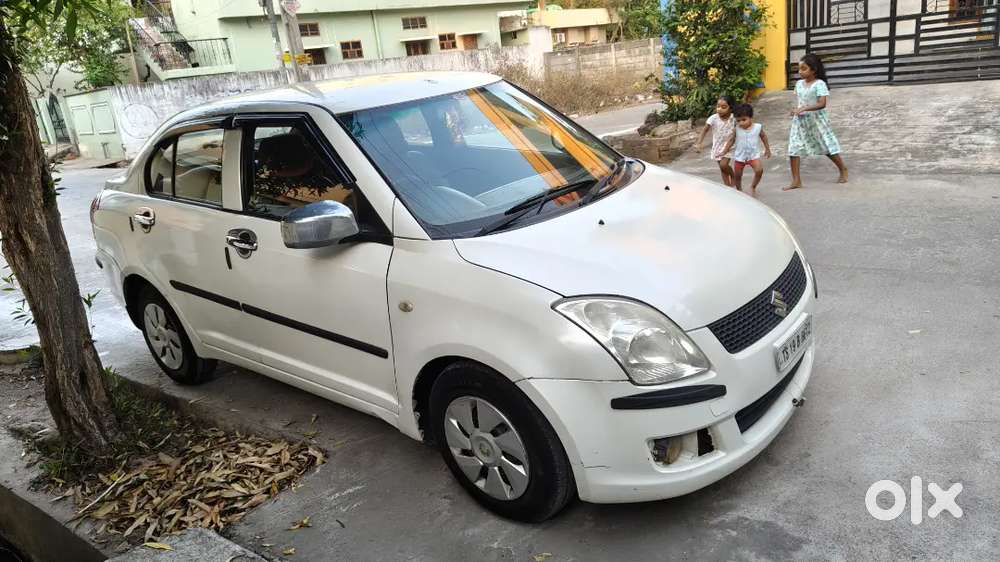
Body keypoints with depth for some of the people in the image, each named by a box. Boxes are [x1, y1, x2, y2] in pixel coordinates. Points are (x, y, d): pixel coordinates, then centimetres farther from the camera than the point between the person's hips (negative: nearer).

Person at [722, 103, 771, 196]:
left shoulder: (758, 127, -7)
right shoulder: (736, 129, -9)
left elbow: (763, 137, 9)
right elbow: (731, 140, 4)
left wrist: (767, 149, 16)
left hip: (754, 155, -1)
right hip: (739, 156, 1)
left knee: (759, 170, -21)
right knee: (737, 175, 8)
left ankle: (753, 187, 2)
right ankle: (739, 190, 33)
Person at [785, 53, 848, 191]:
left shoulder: (819, 84, -15)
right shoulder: (799, 84, 5)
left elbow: (822, 104, -23)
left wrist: (804, 108, -32)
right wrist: (797, 110, -3)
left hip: (816, 120, -6)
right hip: (800, 120, 6)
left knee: (828, 147, 7)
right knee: (793, 149, -4)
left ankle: (843, 170, 30)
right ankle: (796, 181, 0)